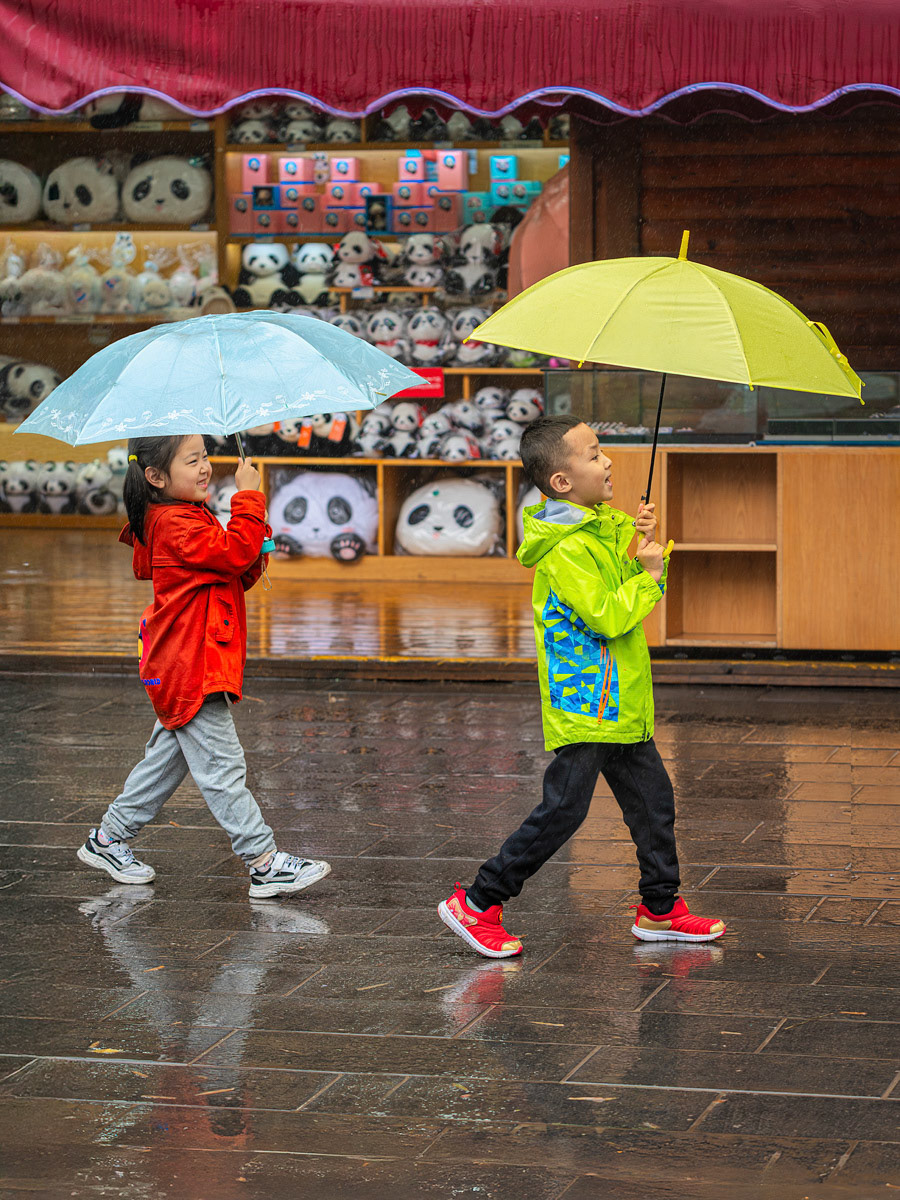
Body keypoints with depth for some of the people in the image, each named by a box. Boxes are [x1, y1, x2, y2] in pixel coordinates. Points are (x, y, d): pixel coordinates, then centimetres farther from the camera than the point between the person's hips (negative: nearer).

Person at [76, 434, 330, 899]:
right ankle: (265, 865, -7)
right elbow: (235, 551, -27)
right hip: (191, 669, -11)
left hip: (179, 668, 11)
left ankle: (108, 840, 29)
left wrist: (253, 558, -2)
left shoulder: (190, 518, 16)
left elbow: (234, 576, 18)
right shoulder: (176, 524, -16)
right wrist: (248, 496, -21)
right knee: (221, 766, -7)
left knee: (166, 759, 19)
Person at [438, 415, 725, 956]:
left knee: (654, 800, 14)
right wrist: (649, 575, -13)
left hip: (620, 703, 9)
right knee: (562, 811, -7)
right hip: (583, 704, -9)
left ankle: (660, 909, 26)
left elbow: (635, 595, 18)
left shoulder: (606, 527, 10)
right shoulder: (565, 549, -20)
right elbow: (608, 617, -25)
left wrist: (645, 545, 0)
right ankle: (476, 904, 1)